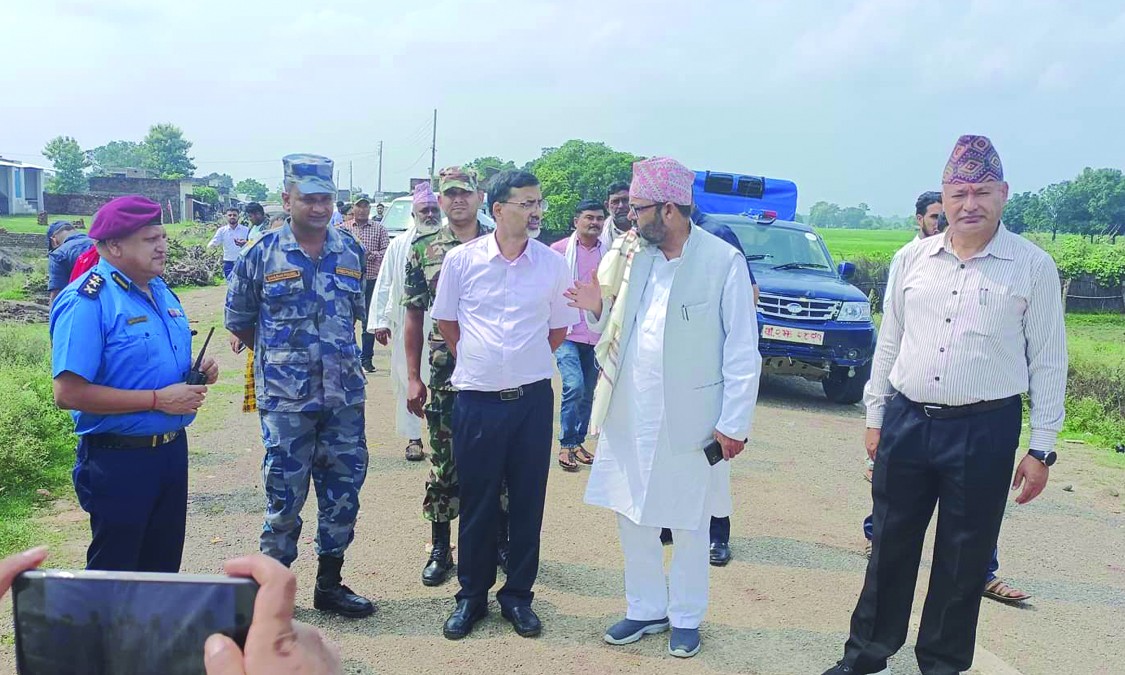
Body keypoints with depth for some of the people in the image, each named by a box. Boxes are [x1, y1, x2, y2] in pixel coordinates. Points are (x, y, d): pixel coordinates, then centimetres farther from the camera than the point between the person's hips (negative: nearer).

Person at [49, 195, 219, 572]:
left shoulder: (160, 290, 9)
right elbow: (68, 393, -24)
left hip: (172, 450, 8)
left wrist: (197, 372, 0)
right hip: (119, 460, -8)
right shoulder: (87, 302, -17)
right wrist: (158, 400, -23)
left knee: (164, 565, 20)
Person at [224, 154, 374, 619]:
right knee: (284, 494, 3)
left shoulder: (350, 250, 5)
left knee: (344, 490, 10)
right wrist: (279, 353, 9)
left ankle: (330, 584, 26)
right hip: (285, 399, -3)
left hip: (345, 394, 4)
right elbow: (237, 319, 6)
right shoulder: (262, 255, -4)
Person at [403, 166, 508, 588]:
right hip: (445, 375, 0)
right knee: (444, 463, 8)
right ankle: (440, 549, 22)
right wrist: (413, 377, 1)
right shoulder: (424, 247, 3)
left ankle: (501, 540, 27)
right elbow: (414, 315, 5)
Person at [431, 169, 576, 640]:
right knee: (476, 503, 8)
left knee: (527, 501, 9)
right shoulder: (461, 259, -4)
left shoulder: (552, 264, 0)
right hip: (476, 399, -1)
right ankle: (471, 596, 24)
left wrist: (527, 363, 10)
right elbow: (445, 321, 9)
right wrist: (476, 361, 10)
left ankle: (518, 595, 25)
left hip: (533, 399, 1)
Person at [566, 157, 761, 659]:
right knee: (632, 517, 14)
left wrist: (735, 422, -10)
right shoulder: (630, 255, 4)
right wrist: (600, 308, -6)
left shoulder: (723, 261, -11)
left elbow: (743, 349, -8)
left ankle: (685, 617, 31)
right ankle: (646, 609, 33)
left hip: (689, 421, -5)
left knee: (689, 524, 12)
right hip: (629, 415, 5)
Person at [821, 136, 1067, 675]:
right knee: (890, 546, 13)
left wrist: (1041, 449, -3)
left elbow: (1048, 362, -2)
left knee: (963, 560, 9)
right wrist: (875, 417, 12)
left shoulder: (1033, 266, -3)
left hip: (985, 432, -3)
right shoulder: (912, 260, 5)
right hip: (906, 422, 3)